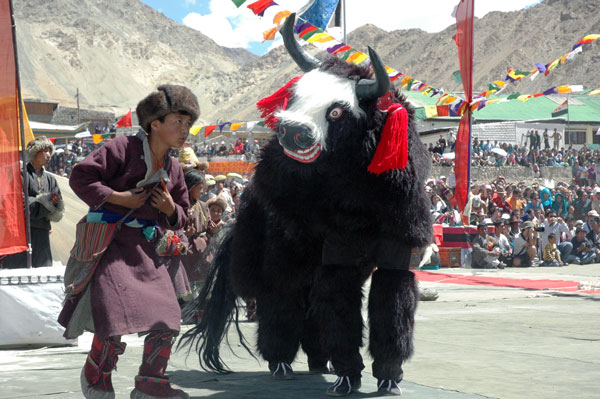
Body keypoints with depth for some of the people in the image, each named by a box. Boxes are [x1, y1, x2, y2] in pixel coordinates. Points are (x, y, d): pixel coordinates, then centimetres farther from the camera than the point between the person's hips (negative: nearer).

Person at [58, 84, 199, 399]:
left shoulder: (174, 169, 14)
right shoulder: (123, 148, -7)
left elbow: (181, 219, 25)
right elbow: (80, 177, -10)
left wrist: (171, 210, 2)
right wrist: (117, 198, -16)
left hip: (146, 249, 7)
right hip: (111, 242, -7)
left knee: (167, 317, -4)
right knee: (117, 314, -14)